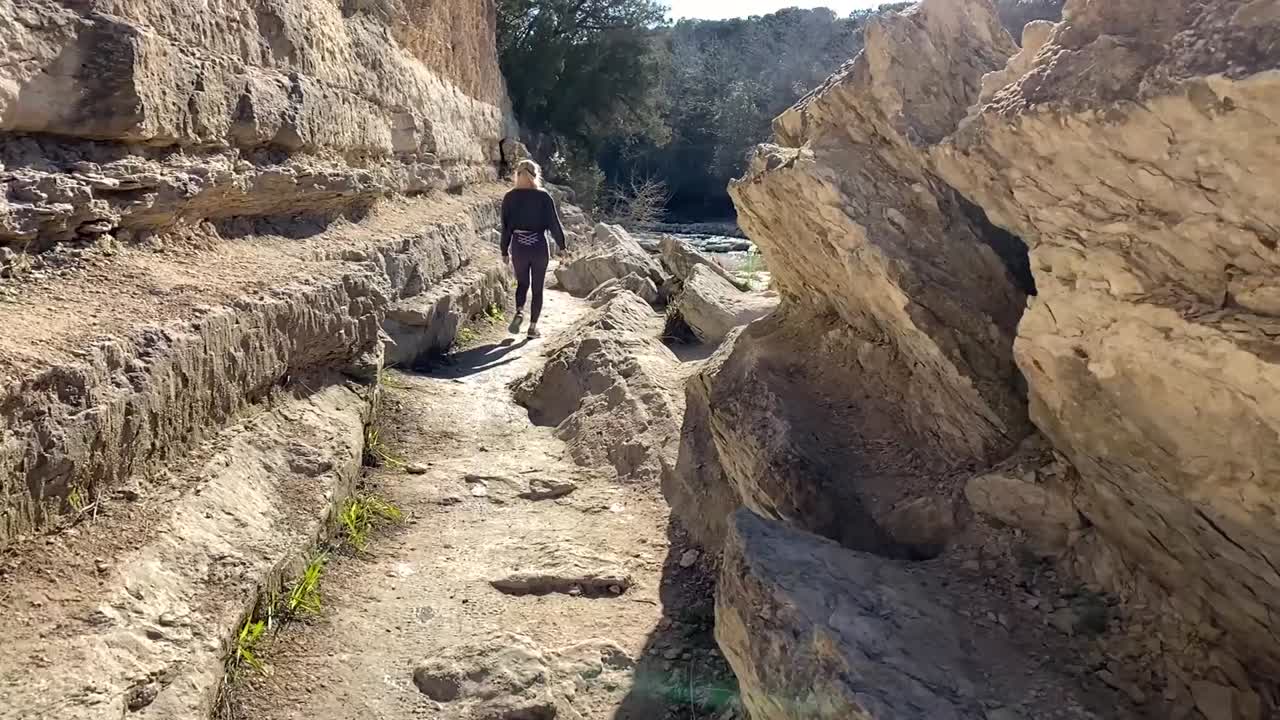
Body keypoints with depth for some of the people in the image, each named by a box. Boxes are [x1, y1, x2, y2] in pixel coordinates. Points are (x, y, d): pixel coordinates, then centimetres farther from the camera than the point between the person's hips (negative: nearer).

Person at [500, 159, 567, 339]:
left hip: (518, 247, 1)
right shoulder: (543, 196, -8)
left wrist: (505, 251, 10)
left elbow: (505, 226, 1)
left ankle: (519, 312, -5)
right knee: (537, 288, 10)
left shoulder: (510, 197, -3)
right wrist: (562, 246, 8)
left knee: (522, 283, 20)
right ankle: (533, 327, 11)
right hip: (539, 247, -1)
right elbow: (554, 223, -4)